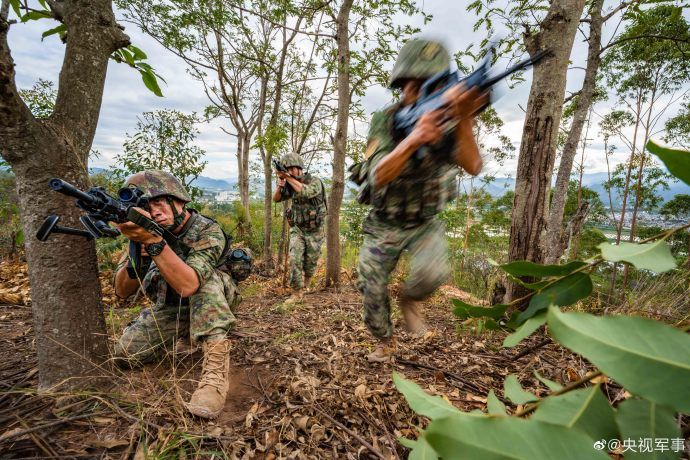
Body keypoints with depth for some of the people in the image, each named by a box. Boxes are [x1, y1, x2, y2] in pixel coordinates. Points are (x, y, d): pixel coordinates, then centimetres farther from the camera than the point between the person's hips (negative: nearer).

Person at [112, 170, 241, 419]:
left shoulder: (208, 231, -26)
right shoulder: (145, 229, -11)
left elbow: (188, 285, -41)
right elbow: (122, 291, -16)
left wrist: (153, 241, -49)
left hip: (212, 302, -5)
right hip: (169, 308, 5)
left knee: (205, 277, -35)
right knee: (125, 353, -12)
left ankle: (216, 368, -37)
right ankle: (183, 334, 17)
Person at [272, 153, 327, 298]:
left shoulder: (315, 181, -15)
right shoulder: (291, 184, 1)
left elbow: (306, 192, -35)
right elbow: (276, 199, 0)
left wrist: (288, 178, -30)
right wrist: (280, 184, -19)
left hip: (314, 231, -3)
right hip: (297, 229, 3)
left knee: (310, 263, 9)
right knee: (294, 260, -11)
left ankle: (306, 285, 36)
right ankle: (297, 292, 0)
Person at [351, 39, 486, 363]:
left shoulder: (446, 119, -11)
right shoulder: (384, 121, -15)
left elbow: (473, 167, -27)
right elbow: (379, 176, -31)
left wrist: (464, 120, -43)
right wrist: (413, 139, -47)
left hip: (425, 222, 0)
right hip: (384, 224, 0)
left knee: (433, 272, -28)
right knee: (372, 290, 5)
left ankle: (410, 299, 8)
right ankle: (385, 342, 33)